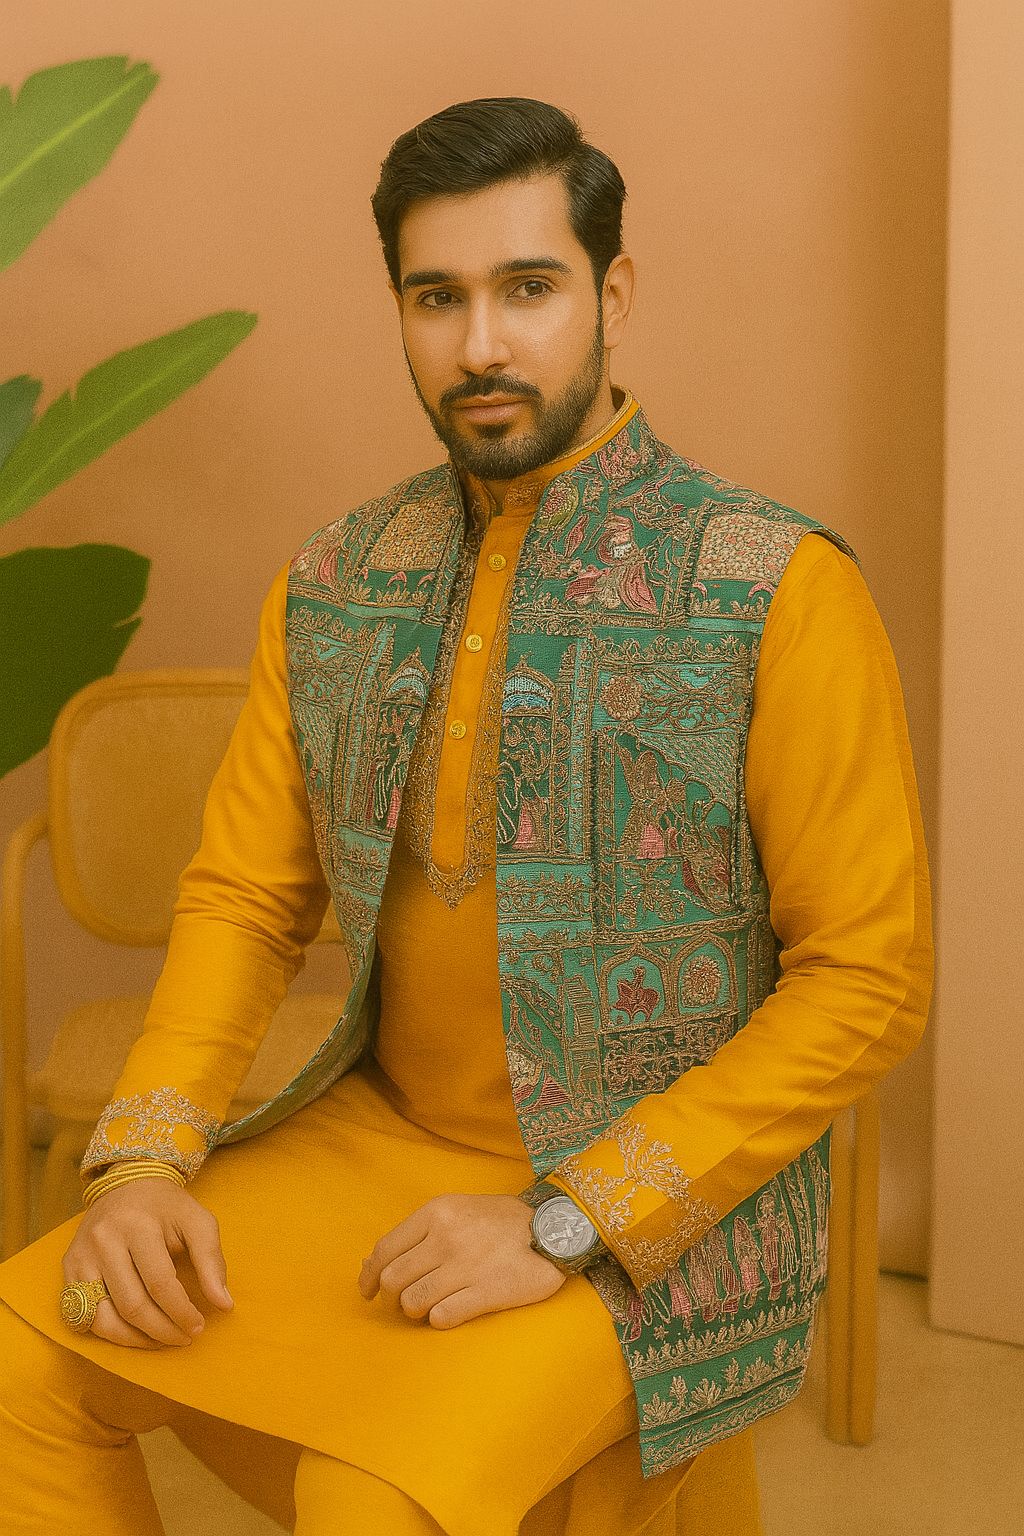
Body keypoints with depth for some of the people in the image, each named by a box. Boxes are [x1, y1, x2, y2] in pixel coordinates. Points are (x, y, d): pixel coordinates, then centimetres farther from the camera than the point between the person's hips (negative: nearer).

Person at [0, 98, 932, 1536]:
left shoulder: (782, 593, -14)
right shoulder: (334, 587, 4)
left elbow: (868, 982, -14)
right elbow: (244, 894, 8)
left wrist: (567, 1221, -19)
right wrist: (146, 1158, -9)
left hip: (658, 1201, -5)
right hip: (380, 1138, 5)